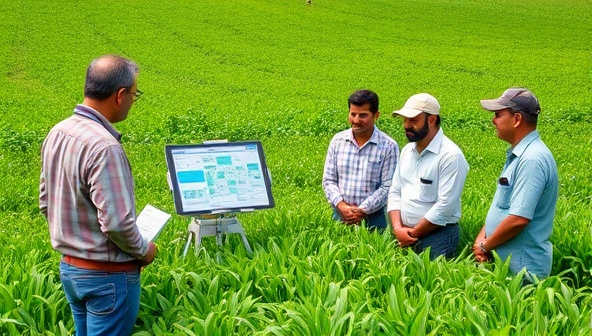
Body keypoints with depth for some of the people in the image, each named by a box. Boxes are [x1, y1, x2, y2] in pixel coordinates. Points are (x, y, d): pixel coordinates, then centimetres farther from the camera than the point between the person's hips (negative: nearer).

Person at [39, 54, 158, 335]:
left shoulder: (57, 133, 0)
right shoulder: (103, 147, -26)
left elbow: (46, 202, 10)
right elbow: (117, 222, -26)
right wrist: (143, 251, -9)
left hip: (69, 267, 8)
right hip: (107, 275, -8)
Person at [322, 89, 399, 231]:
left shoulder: (388, 146, -6)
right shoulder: (338, 141, 4)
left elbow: (387, 187, -9)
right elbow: (328, 180, 4)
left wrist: (363, 210, -15)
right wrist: (341, 205, -11)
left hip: (373, 217, -3)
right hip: (341, 214, 3)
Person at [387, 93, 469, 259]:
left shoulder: (451, 155, -17)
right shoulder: (407, 150, 7)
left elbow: (445, 206, -21)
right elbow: (395, 192, 8)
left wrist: (413, 233, -14)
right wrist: (398, 229, -7)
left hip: (438, 236, -6)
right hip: (404, 235, 7)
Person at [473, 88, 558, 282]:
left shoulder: (532, 160, -22)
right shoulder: (518, 155, 10)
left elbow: (518, 219, -26)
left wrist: (485, 246, -12)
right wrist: (481, 237, 2)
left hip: (521, 268, -9)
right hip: (505, 261, 9)